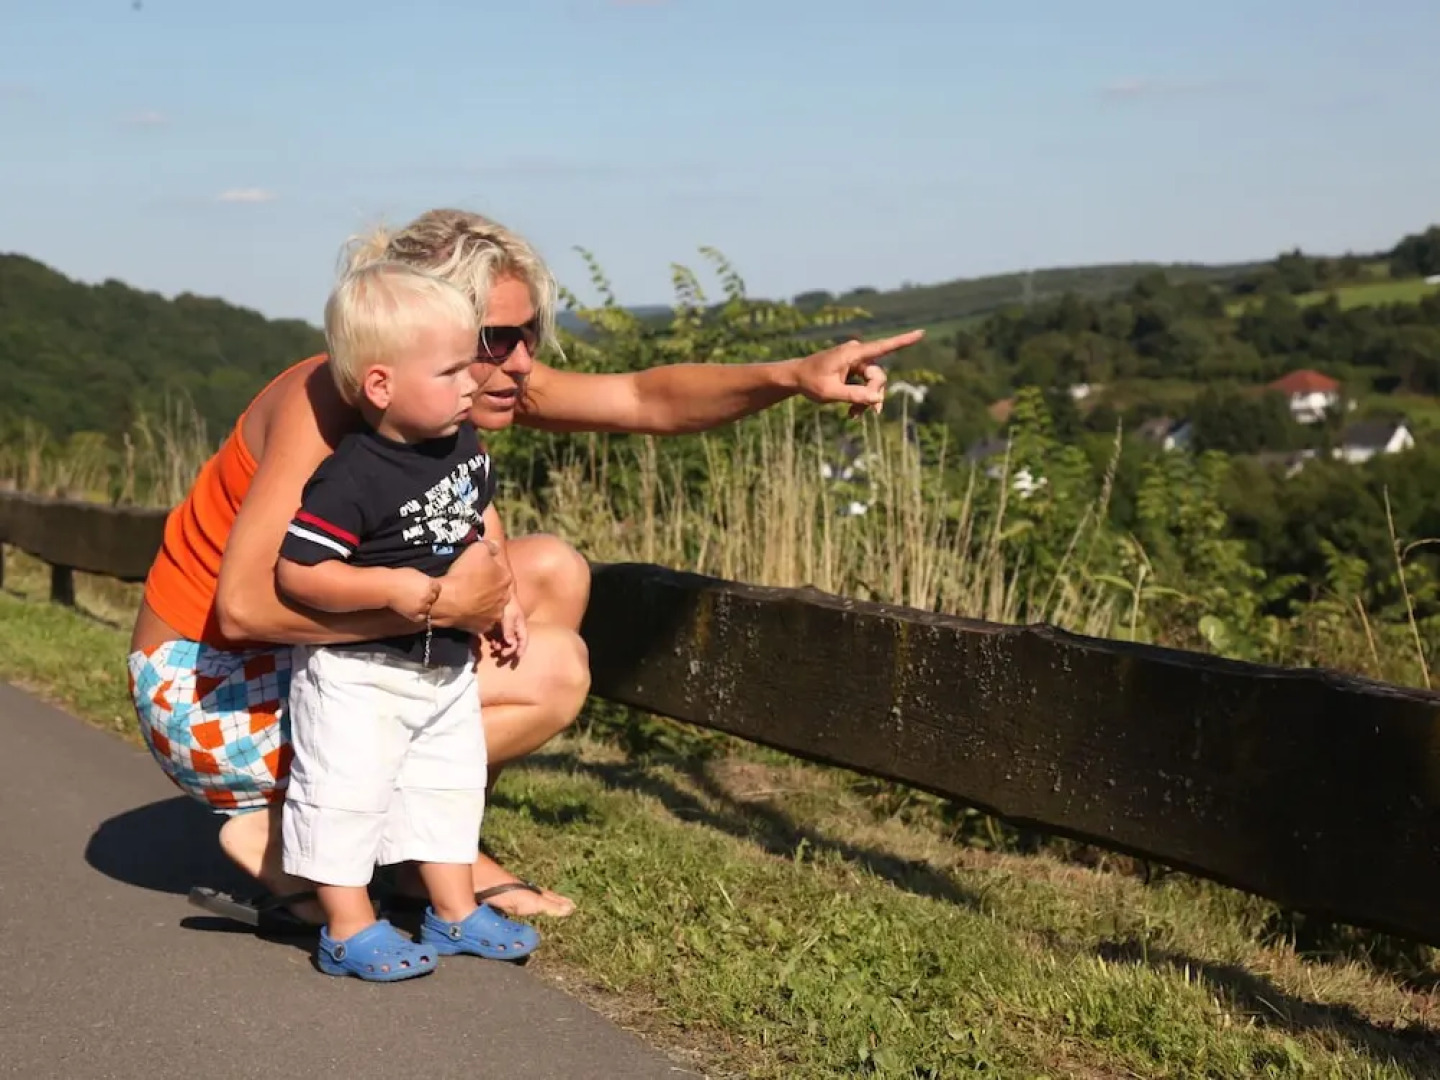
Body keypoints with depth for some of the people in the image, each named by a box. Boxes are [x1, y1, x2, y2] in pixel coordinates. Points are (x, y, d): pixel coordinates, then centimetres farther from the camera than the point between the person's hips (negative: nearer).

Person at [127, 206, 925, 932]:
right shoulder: (327, 403, -26)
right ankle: (280, 835, -11)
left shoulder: (479, 387, -3)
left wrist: (791, 377, -20)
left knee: (553, 575, 2)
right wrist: (436, 602, -34)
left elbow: (645, 399, -5)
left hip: (306, 660, 8)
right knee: (552, 674, -17)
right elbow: (244, 602, -36)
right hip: (209, 695, -8)